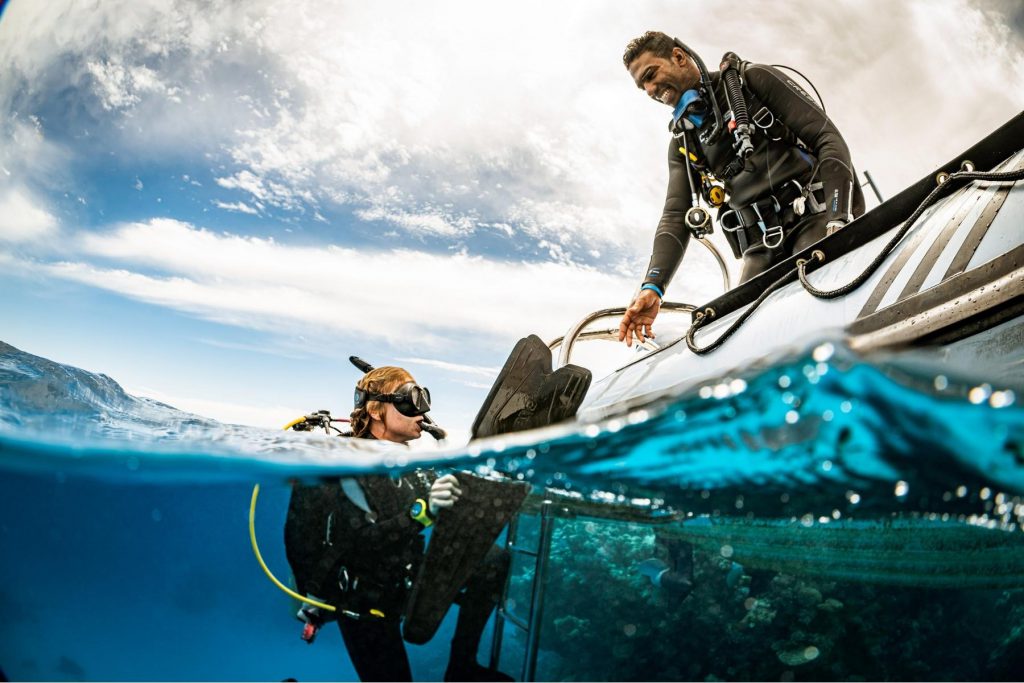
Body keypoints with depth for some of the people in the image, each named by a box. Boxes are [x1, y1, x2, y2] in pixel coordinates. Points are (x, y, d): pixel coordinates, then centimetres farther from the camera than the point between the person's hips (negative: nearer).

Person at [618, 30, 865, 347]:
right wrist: (653, 287, -9)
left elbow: (828, 139, -3)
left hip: (815, 217, -5)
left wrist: (838, 218, -18)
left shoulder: (752, 80, 5)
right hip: (764, 246, 5)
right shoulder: (683, 141, 18)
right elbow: (676, 217, 7)